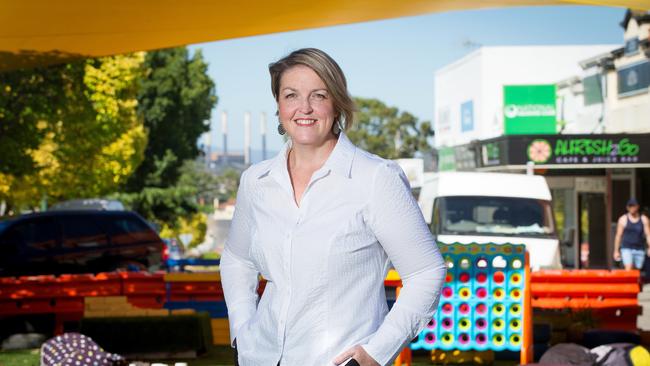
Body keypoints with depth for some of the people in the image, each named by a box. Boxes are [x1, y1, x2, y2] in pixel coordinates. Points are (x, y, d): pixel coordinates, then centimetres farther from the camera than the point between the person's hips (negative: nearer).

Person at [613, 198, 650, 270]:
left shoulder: (644, 219, 5)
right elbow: (618, 236, 4)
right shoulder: (623, 219, 1)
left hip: (639, 250, 2)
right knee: (628, 268, -20)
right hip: (627, 248, -2)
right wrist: (616, 251, 2)